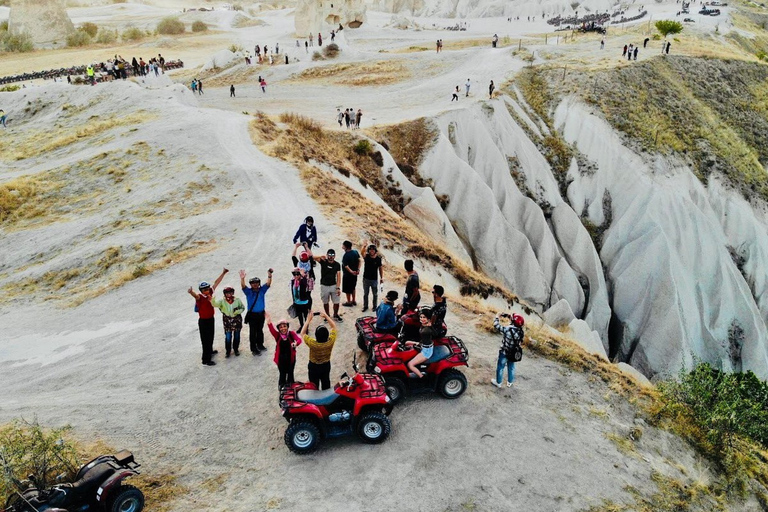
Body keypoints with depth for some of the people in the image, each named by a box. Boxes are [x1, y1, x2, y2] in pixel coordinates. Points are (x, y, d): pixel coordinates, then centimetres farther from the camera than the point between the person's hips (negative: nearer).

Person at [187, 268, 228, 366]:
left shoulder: (210, 292, -5)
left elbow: (216, 283, 5)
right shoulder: (200, 297, -25)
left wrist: (223, 273, 10)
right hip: (203, 321, -8)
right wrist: (191, 292, -72)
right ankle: (206, 360, 5)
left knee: (211, 337, 26)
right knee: (206, 340, -2)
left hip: (211, 319, 8)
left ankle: (210, 351, 49)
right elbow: (196, 295, -49)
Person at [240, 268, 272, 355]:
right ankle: (253, 349, 7)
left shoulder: (262, 290, 0)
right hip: (252, 315, -3)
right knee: (253, 332, 1)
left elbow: (268, 284, -12)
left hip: (261, 314, 4)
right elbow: (243, 286, -25)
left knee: (260, 330, 18)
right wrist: (242, 278, -46)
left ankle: (260, 345, 34)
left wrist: (269, 275, -32)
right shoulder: (248, 291, -7)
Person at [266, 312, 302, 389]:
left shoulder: (291, 333, -12)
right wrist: (269, 322, -47)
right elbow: (272, 330, -28)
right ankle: (282, 387, 32)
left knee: (290, 373, 15)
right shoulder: (277, 335, -10)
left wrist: (296, 343, -51)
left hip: (290, 358, 0)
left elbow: (299, 339, -27)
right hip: (281, 358, 0)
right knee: (282, 374, 12)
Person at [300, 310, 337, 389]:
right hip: (326, 365, 3)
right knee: (326, 384, 26)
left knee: (314, 387, 20)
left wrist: (308, 320, -21)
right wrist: (326, 316, -17)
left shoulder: (312, 343, -37)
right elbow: (333, 326, -15)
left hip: (313, 367, -2)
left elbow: (303, 333, -19)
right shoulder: (330, 342, -31)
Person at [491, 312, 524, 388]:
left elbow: (496, 326, -22)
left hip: (504, 353, -5)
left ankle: (498, 382, 32)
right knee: (511, 368, 24)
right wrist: (509, 318, 4)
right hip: (513, 353, 5)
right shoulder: (520, 331, -13)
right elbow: (514, 326, 9)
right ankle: (510, 382, 40)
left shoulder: (507, 329, -31)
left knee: (500, 367, 16)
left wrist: (497, 317, -8)